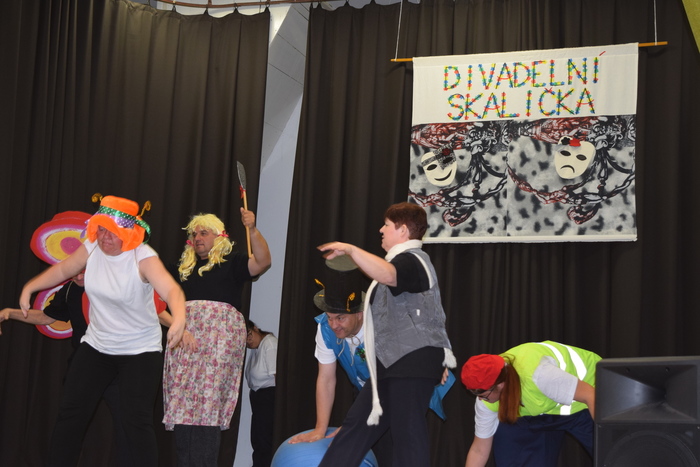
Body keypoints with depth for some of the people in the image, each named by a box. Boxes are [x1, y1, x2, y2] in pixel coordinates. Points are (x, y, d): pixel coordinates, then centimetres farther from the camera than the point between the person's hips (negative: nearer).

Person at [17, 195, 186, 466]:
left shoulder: (143, 257, -22)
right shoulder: (92, 247, -6)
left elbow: (172, 291, -37)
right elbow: (62, 270, 12)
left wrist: (179, 319, -56)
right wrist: (29, 288, 1)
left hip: (141, 350, -5)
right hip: (96, 345, 5)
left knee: (137, 420, -11)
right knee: (71, 412, 6)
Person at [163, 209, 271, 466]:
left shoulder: (231, 262, 9)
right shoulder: (183, 268, 24)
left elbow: (263, 262, -7)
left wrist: (252, 229, -18)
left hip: (220, 337, -5)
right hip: (185, 339, 5)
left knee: (208, 402, -13)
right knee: (182, 403, -2)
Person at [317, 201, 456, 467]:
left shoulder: (411, 260, -11)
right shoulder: (406, 261, 24)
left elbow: (386, 275, -36)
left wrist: (349, 249, -33)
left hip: (413, 361, -11)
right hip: (395, 361, 11)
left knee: (407, 433, -8)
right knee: (357, 425, 11)